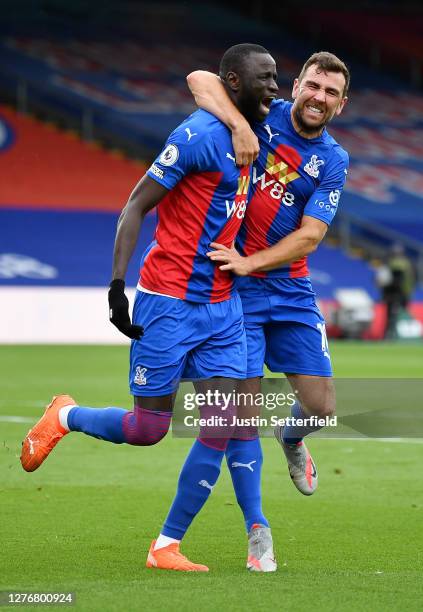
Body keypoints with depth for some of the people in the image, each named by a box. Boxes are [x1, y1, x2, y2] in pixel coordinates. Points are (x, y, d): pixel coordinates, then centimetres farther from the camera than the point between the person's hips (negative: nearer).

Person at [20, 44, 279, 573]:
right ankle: (64, 417, 28)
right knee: (147, 429, -2)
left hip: (221, 303, 8)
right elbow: (134, 208, -15)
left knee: (224, 424, -3)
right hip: (168, 304, -8)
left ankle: (166, 547, 6)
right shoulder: (198, 135, -16)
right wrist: (117, 286, -21)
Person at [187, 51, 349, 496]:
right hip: (236, 291, -3)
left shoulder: (333, 162, 2)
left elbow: (310, 236, -7)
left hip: (291, 289, 3)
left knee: (320, 406, 4)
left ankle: (291, 438, 41)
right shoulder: (264, 115, -4)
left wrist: (250, 262, -21)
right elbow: (200, 80, -17)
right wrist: (241, 125, -32)